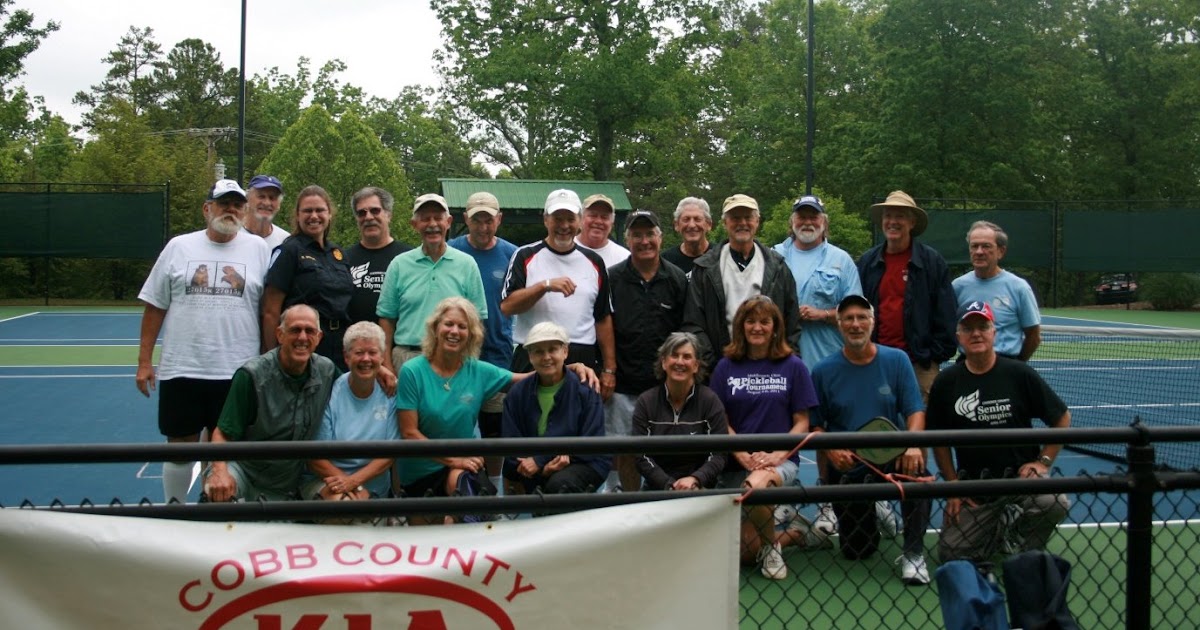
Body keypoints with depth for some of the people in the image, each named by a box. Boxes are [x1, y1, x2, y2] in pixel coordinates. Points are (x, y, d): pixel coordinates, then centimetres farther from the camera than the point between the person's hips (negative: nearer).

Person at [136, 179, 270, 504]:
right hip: (181, 369, 1)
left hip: (237, 373, 0)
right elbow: (155, 307, 7)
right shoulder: (178, 247, 5)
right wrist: (144, 361, 3)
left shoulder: (259, 249, 3)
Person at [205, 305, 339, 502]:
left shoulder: (328, 371, -2)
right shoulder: (252, 375, -15)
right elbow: (222, 434, -13)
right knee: (218, 492, -36)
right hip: (243, 468, -6)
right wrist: (220, 471, -34)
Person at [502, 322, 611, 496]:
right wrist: (544, 468, -21)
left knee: (559, 484, -34)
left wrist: (539, 460, -18)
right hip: (536, 473, 4)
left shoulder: (586, 391, -5)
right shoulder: (517, 394, 3)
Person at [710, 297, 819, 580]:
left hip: (781, 460, -2)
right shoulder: (726, 367, 6)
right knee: (742, 550, -6)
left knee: (756, 484, -39)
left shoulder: (793, 366, 3)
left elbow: (801, 422, 3)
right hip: (735, 463, 2)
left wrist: (777, 455, -13)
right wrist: (744, 457, -11)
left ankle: (772, 545, -10)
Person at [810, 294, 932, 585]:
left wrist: (913, 444, -24)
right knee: (856, 552, 4)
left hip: (891, 455, -1)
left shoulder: (896, 360, 1)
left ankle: (913, 555, -18)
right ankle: (872, 516, 41)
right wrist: (831, 451, -18)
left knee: (917, 474, -37)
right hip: (846, 466, 1)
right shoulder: (824, 370, 0)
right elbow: (815, 425, 2)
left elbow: (915, 411, -4)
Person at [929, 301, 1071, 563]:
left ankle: (1018, 536, 2)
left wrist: (1043, 461, -7)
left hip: (1020, 474, -2)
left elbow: (1062, 418, 2)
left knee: (1056, 503, -32)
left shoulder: (1019, 374, -6)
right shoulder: (945, 382, -1)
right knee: (950, 553, -8)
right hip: (972, 486, 2)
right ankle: (995, 529, 25)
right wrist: (953, 485, 1)